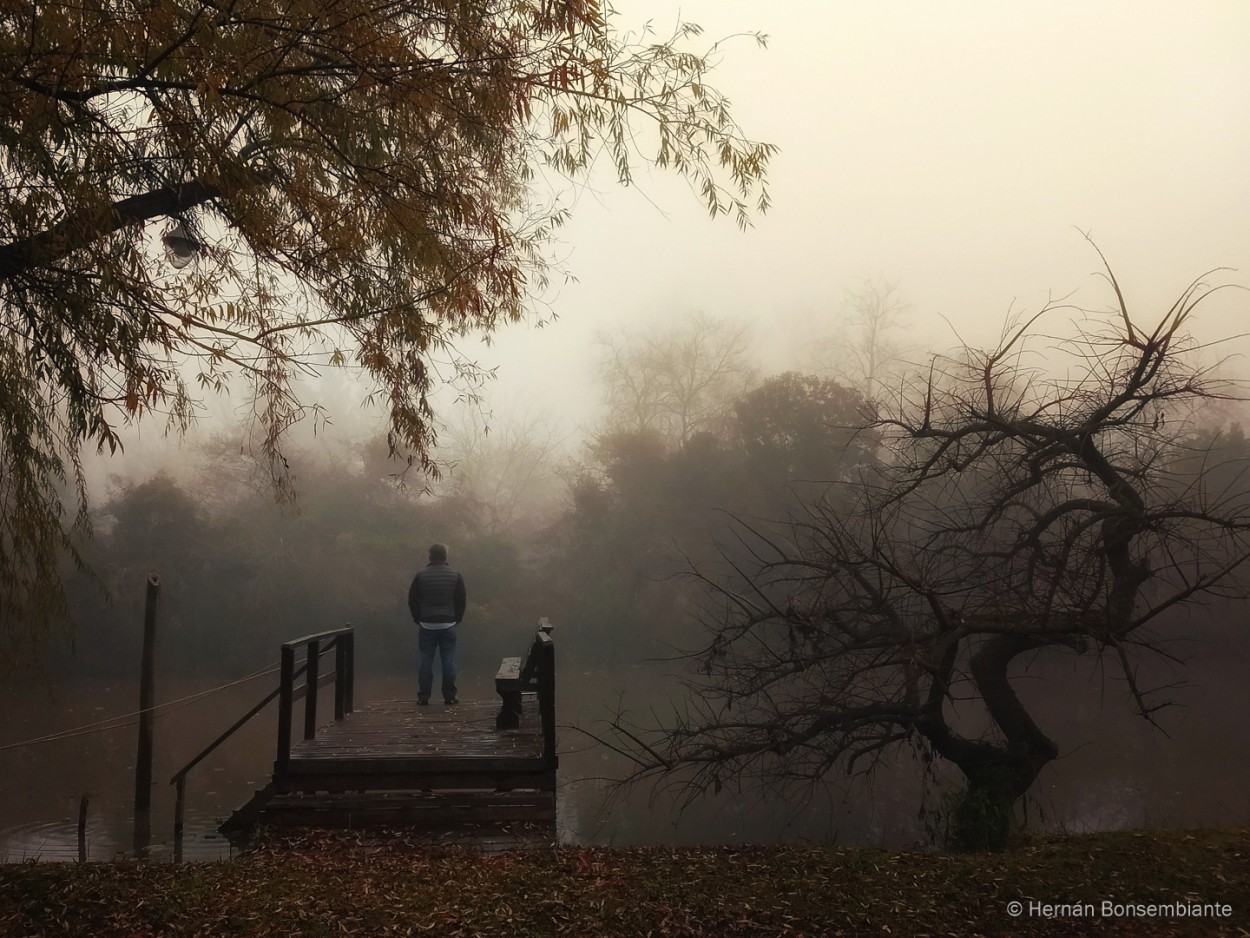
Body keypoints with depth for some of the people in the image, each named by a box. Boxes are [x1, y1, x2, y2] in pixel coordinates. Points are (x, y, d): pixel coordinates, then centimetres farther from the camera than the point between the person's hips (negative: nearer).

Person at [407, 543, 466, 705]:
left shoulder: (421, 576, -2)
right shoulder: (455, 576, -2)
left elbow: (412, 600, 2)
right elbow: (461, 601, 1)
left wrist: (418, 618, 13)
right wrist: (457, 619, 13)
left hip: (427, 625, 0)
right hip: (448, 625, 0)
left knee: (426, 660, 5)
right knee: (448, 660, 4)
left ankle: (423, 696, 6)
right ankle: (449, 696, 5)